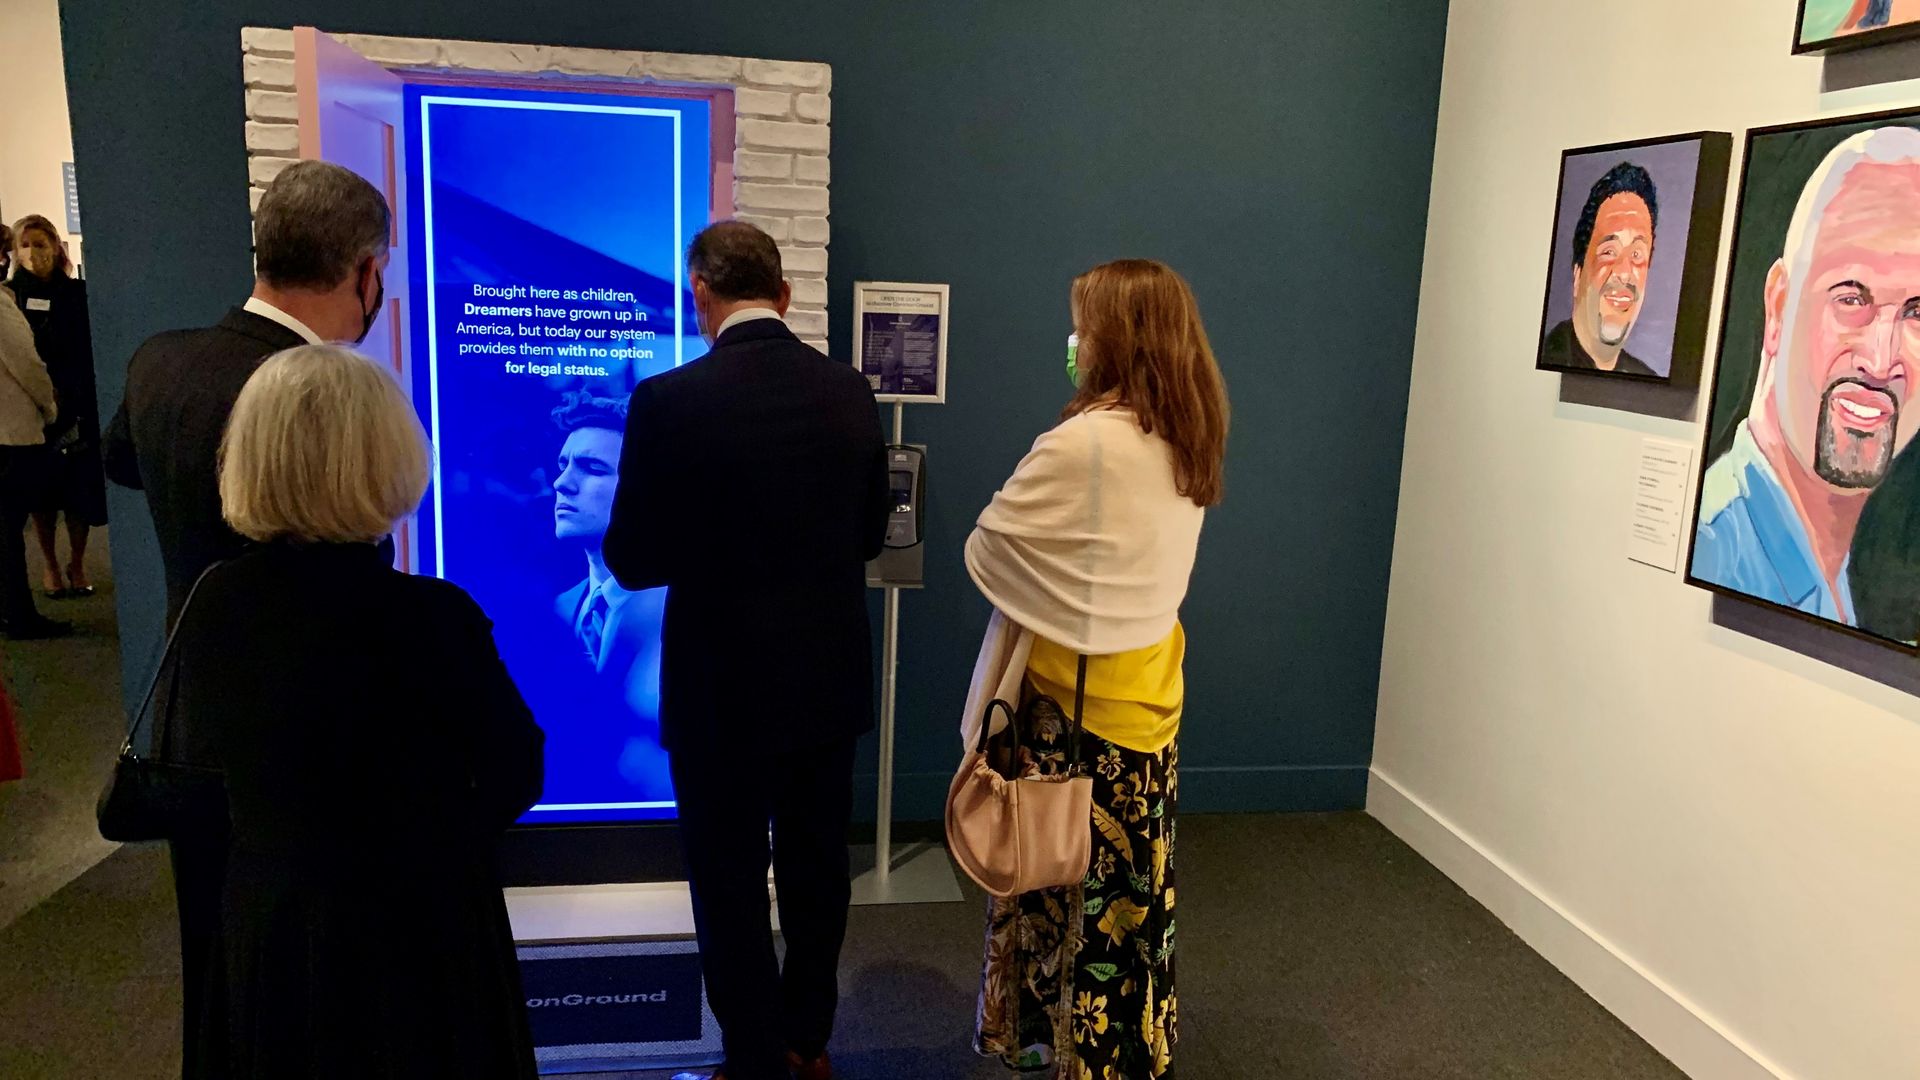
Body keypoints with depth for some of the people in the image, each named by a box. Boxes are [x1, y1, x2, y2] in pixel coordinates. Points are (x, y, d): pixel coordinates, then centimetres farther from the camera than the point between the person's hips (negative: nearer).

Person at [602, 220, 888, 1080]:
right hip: (830, 683, 5)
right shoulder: (850, 392, -4)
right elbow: (869, 534, 5)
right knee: (816, 872, 20)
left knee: (731, 888, 12)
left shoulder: (669, 401, -17)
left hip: (723, 689, -4)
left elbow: (632, 562, -12)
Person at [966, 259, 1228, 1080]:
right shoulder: (1189, 443, 3)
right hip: (1149, 691, 7)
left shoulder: (1081, 444, -21)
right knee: (1132, 887, 18)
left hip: (1074, 699, -7)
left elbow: (987, 550, -9)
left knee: (1064, 882, 9)